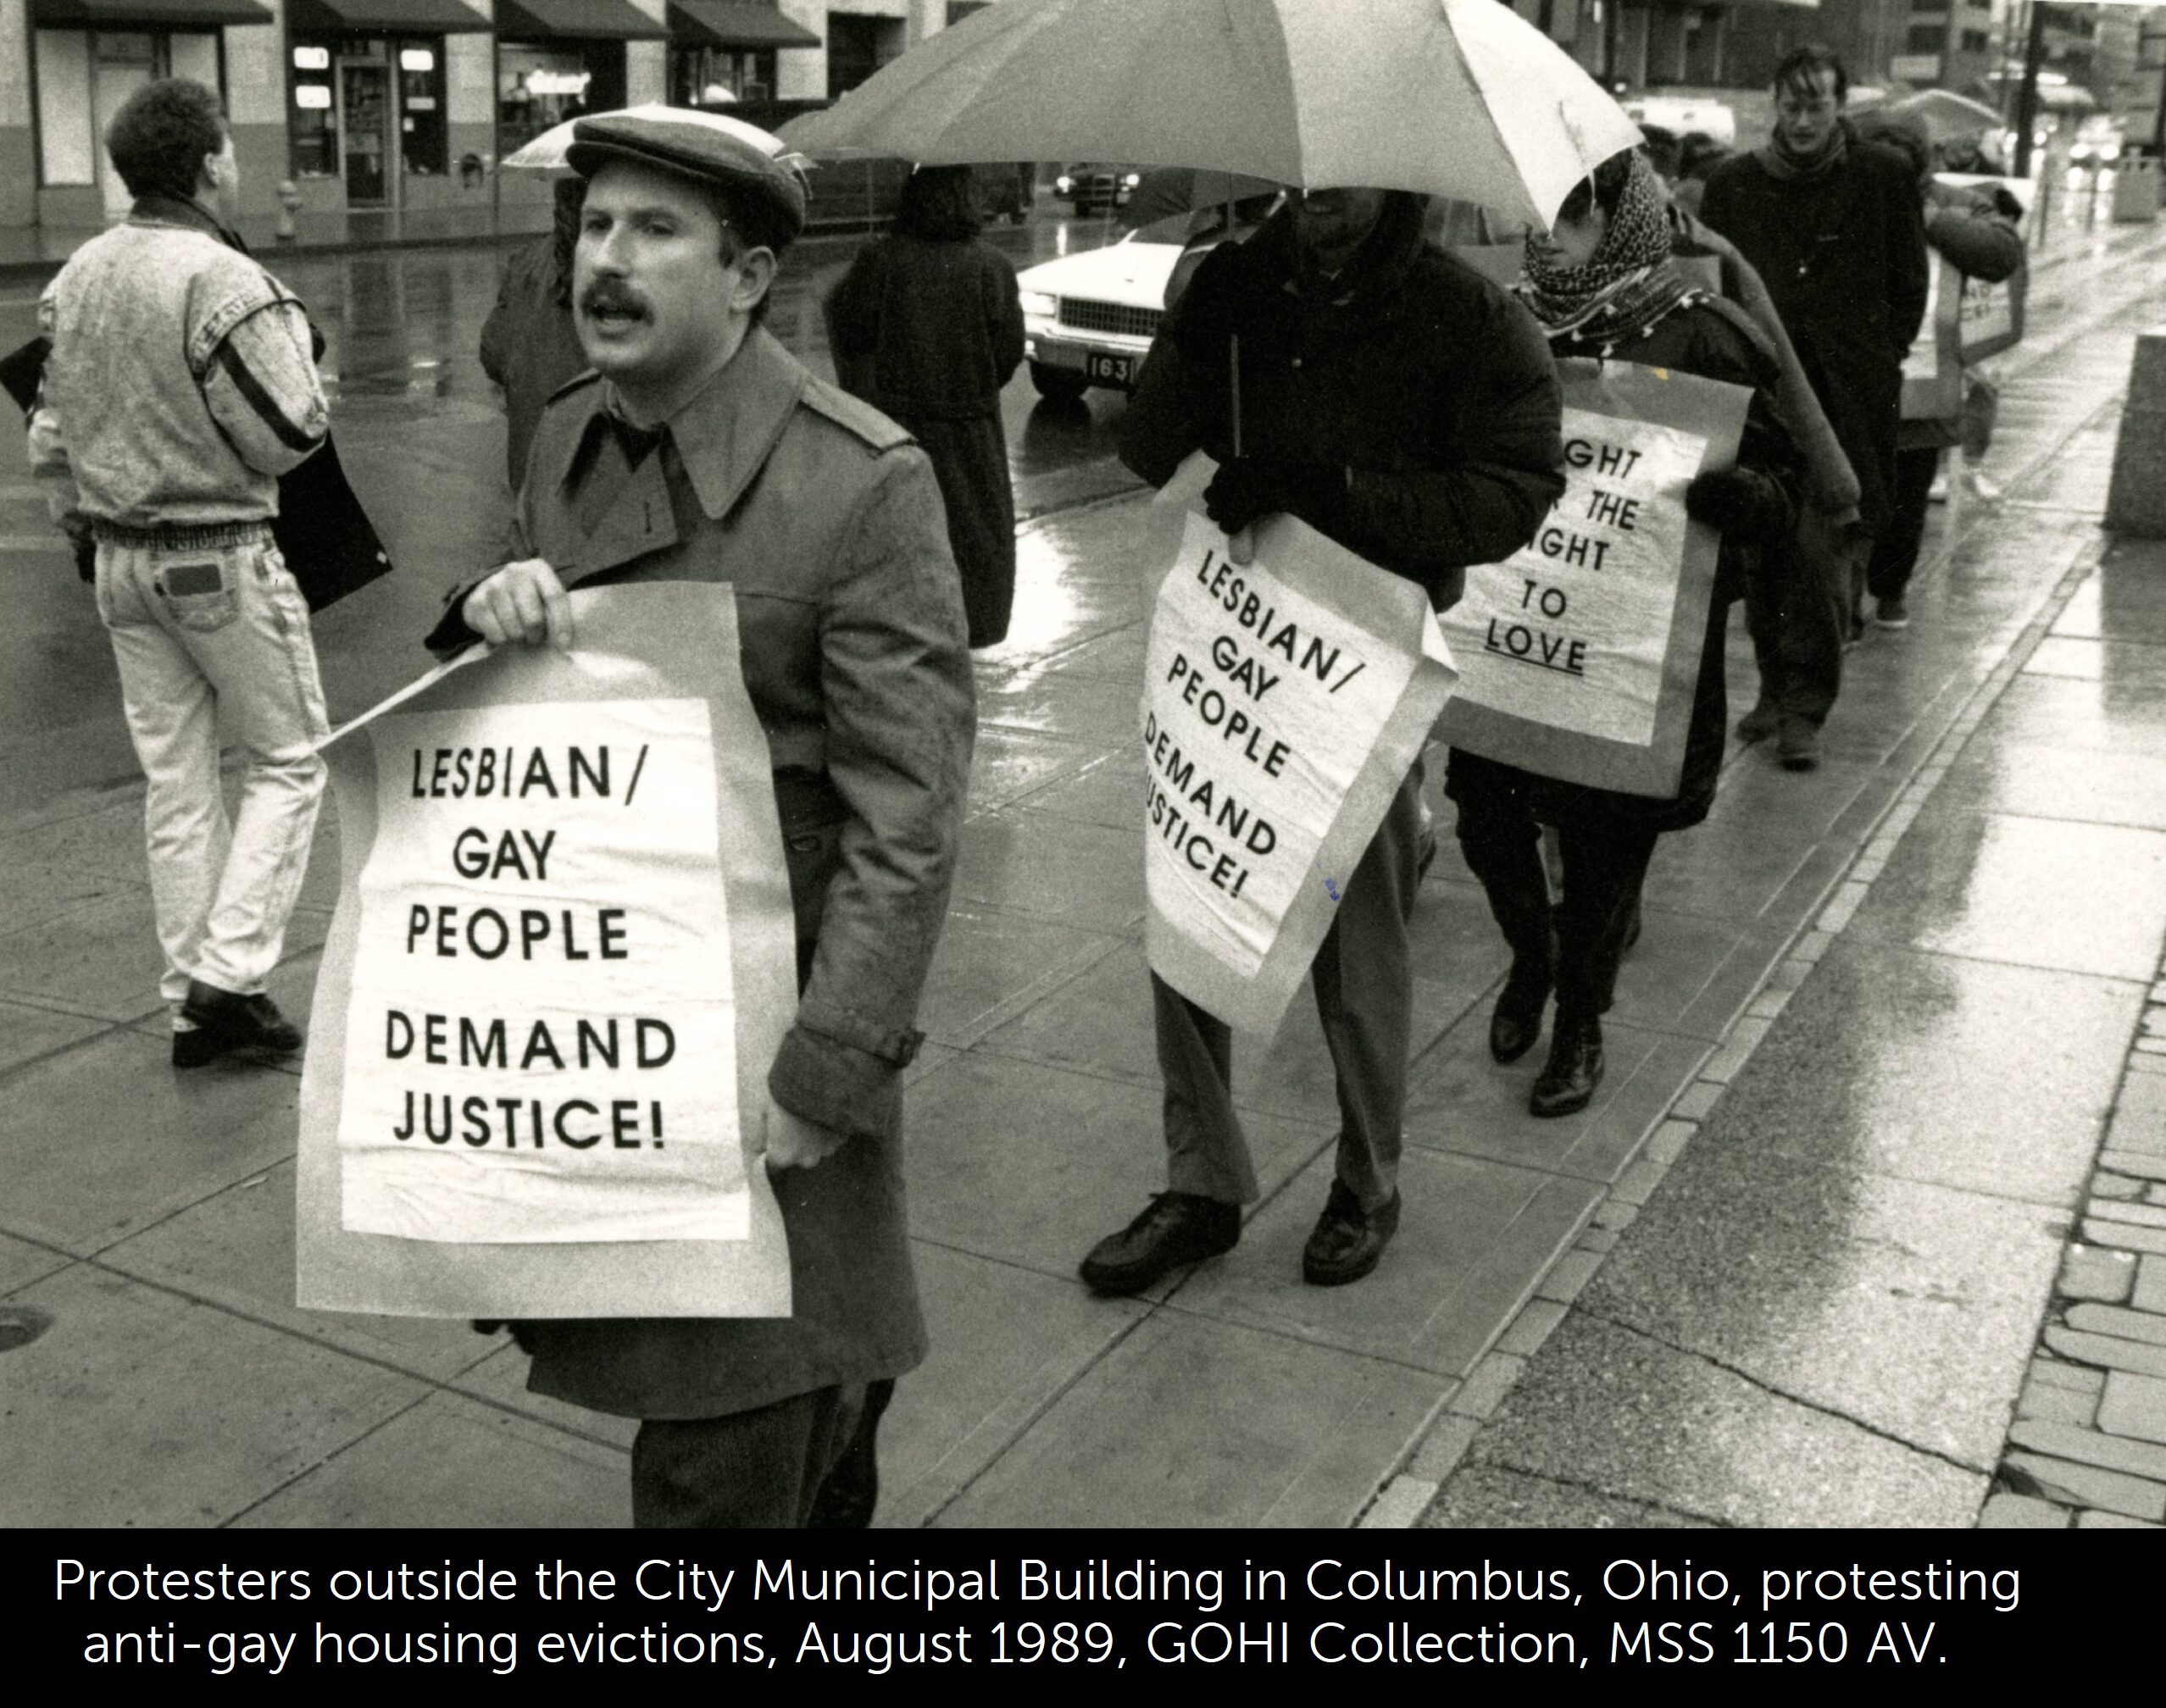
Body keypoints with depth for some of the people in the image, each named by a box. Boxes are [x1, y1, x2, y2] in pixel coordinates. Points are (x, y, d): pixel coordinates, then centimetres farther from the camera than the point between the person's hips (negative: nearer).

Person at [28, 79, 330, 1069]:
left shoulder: (77, 278, 4)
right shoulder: (225, 284, -19)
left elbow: (50, 428, 10)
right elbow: (291, 435, -16)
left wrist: (86, 511, 21)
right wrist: (293, 334, 0)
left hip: (121, 561, 7)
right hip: (221, 559, -7)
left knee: (174, 777, 13)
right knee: (289, 760, 7)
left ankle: (190, 1002, 19)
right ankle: (229, 974, 0)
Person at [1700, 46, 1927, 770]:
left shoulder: (1884, 176, 3)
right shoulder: (1732, 183, 8)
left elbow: (1909, 286, 9)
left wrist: (1873, 362, 4)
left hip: (1844, 400, -3)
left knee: (1822, 549, -10)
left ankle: (1805, 709, -1)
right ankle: (1775, 687, 21)